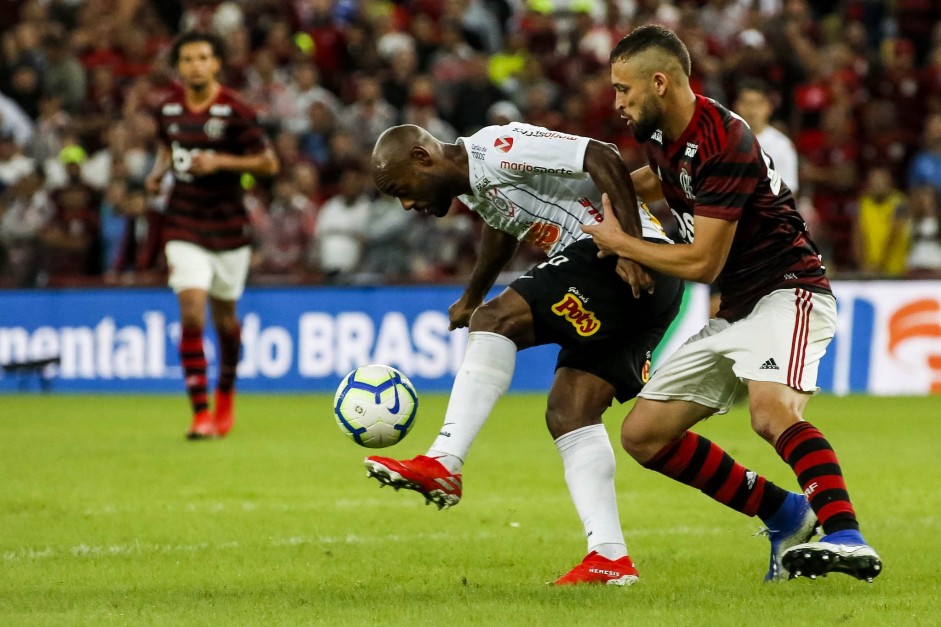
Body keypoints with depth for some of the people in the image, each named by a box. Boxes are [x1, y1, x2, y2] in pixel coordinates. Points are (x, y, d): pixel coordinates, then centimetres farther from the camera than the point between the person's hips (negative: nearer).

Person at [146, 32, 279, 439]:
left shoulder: (235, 111, -10)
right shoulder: (168, 110, 1)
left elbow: (269, 164, -8)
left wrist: (221, 161, -21)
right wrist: (158, 171, 2)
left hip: (228, 227, -1)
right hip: (184, 226, 1)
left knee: (225, 317, 12)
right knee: (192, 314, -15)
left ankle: (226, 391, 40)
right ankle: (200, 413, -13)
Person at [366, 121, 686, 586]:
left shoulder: (498, 148, -11)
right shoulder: (470, 186, 19)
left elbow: (603, 158, -19)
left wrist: (633, 246, -23)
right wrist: (470, 297, 50)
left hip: (633, 262, -10)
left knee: (497, 320, -19)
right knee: (567, 412, 3)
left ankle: (443, 463, -24)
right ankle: (610, 558, -3)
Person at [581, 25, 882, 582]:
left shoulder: (724, 143, -21)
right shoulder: (664, 135, 8)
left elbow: (703, 263, -20)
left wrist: (619, 243, -7)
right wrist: (615, 190, 16)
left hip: (787, 293, -10)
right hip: (734, 311, 10)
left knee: (772, 412, -36)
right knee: (643, 434, 5)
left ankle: (848, 539, -47)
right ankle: (787, 517, 7)